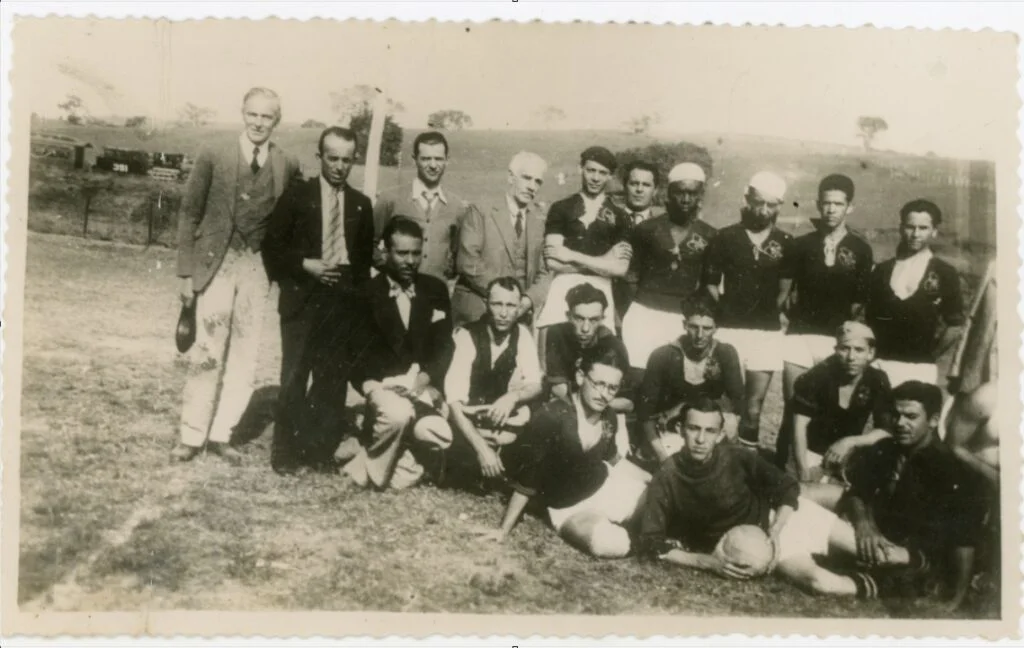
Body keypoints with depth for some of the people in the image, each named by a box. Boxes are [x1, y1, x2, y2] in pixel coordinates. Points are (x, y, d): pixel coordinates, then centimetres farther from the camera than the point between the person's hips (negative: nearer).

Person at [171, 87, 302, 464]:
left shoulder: (288, 167, 5)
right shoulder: (213, 158, 1)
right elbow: (189, 214, 2)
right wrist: (186, 272, -3)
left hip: (258, 267, 2)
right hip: (217, 263, -2)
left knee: (244, 355, 4)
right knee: (208, 352, -4)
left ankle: (221, 434, 16)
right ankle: (191, 436, 9)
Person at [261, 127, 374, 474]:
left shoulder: (361, 204, 11)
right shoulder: (297, 195, 2)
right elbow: (272, 247, 0)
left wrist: (359, 295, 5)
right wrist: (305, 265, -13)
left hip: (344, 300, 3)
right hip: (302, 297, -3)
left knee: (333, 379, 4)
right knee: (294, 377, -3)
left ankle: (321, 449, 15)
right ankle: (286, 452, 9)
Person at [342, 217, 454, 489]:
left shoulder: (436, 289, 10)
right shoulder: (367, 292, 3)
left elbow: (444, 345, 5)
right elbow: (359, 349, 0)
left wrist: (425, 376, -13)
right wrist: (370, 383, -19)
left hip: (424, 383, 3)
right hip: (382, 382, -3)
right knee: (398, 414, -36)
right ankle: (372, 469, -6)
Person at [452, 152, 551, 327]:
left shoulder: (540, 218, 7)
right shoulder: (481, 211, -3)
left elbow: (545, 272, 6)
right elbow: (468, 262, -12)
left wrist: (529, 299, -12)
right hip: (476, 312, -3)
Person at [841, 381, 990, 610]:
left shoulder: (955, 471, -10)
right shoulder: (882, 452, 7)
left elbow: (964, 542, -12)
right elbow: (853, 494, 1)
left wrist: (956, 603, -19)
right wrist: (863, 524, -22)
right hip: (878, 551, 5)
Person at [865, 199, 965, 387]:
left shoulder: (945, 274, 2)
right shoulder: (881, 271, 10)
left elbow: (955, 325, 4)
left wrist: (930, 355, 6)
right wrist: (874, 354, 5)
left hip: (920, 369, -2)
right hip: (880, 364, 2)